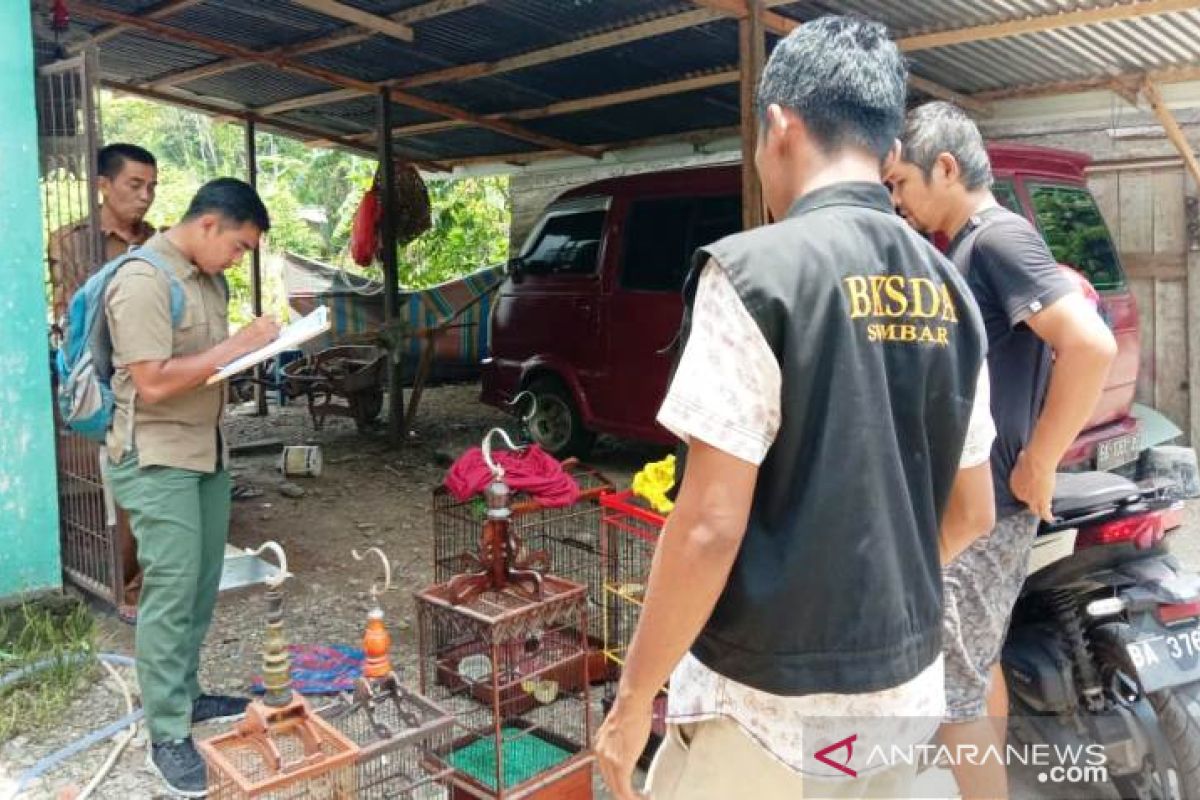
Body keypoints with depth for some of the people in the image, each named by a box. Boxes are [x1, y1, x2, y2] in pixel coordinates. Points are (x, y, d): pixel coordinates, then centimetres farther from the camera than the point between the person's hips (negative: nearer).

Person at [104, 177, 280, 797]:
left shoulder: (208, 278, 11)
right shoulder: (142, 281, -17)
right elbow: (154, 382, -23)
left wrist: (254, 347, 3)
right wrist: (236, 347, -19)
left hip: (208, 450, 8)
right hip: (157, 458, -8)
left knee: (201, 586, 13)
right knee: (171, 591, -4)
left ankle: (185, 696, 28)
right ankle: (167, 736, 6)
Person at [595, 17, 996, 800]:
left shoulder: (757, 271, -18)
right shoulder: (948, 290, 2)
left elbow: (710, 526, -21)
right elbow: (971, 510, 10)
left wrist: (634, 699, -9)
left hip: (776, 701, -6)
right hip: (909, 687, 7)